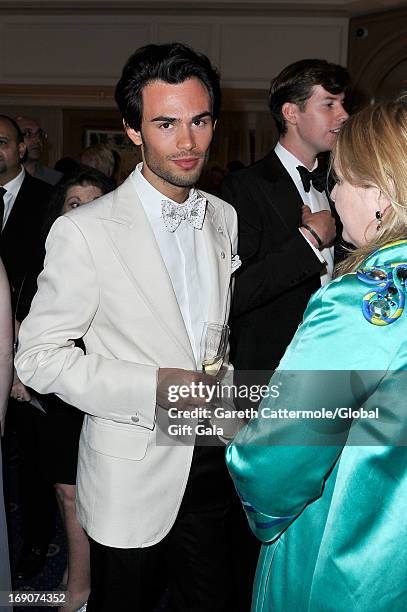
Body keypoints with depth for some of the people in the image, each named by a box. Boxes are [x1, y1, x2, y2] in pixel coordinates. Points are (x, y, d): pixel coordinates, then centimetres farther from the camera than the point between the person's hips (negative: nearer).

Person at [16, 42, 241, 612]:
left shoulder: (225, 217, 4)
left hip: (213, 463, 5)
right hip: (132, 481, -5)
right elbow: (37, 356, -14)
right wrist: (149, 388, -22)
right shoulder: (84, 231, -16)